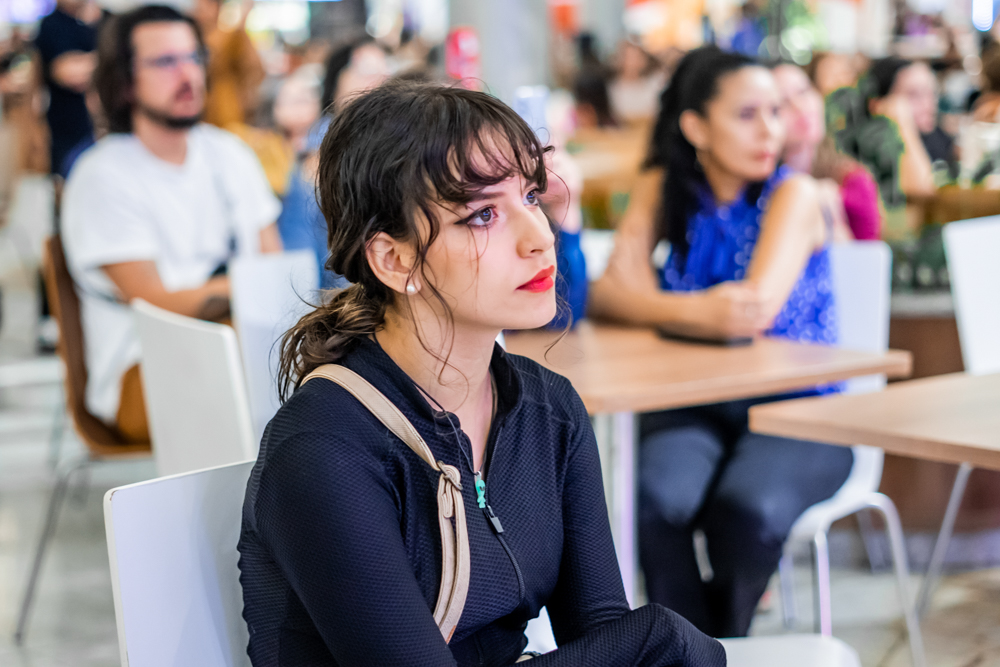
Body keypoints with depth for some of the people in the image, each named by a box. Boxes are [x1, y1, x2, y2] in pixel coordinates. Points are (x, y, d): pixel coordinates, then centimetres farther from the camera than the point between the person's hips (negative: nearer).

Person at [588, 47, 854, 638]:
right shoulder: (665, 189, 5)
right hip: (695, 406, 2)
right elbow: (605, 295, -9)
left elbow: (755, 309, -21)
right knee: (658, 501, -31)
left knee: (749, 510, -33)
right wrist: (699, 311, -27)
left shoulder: (793, 194, -5)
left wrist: (644, 301, -18)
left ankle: (722, 639, -4)